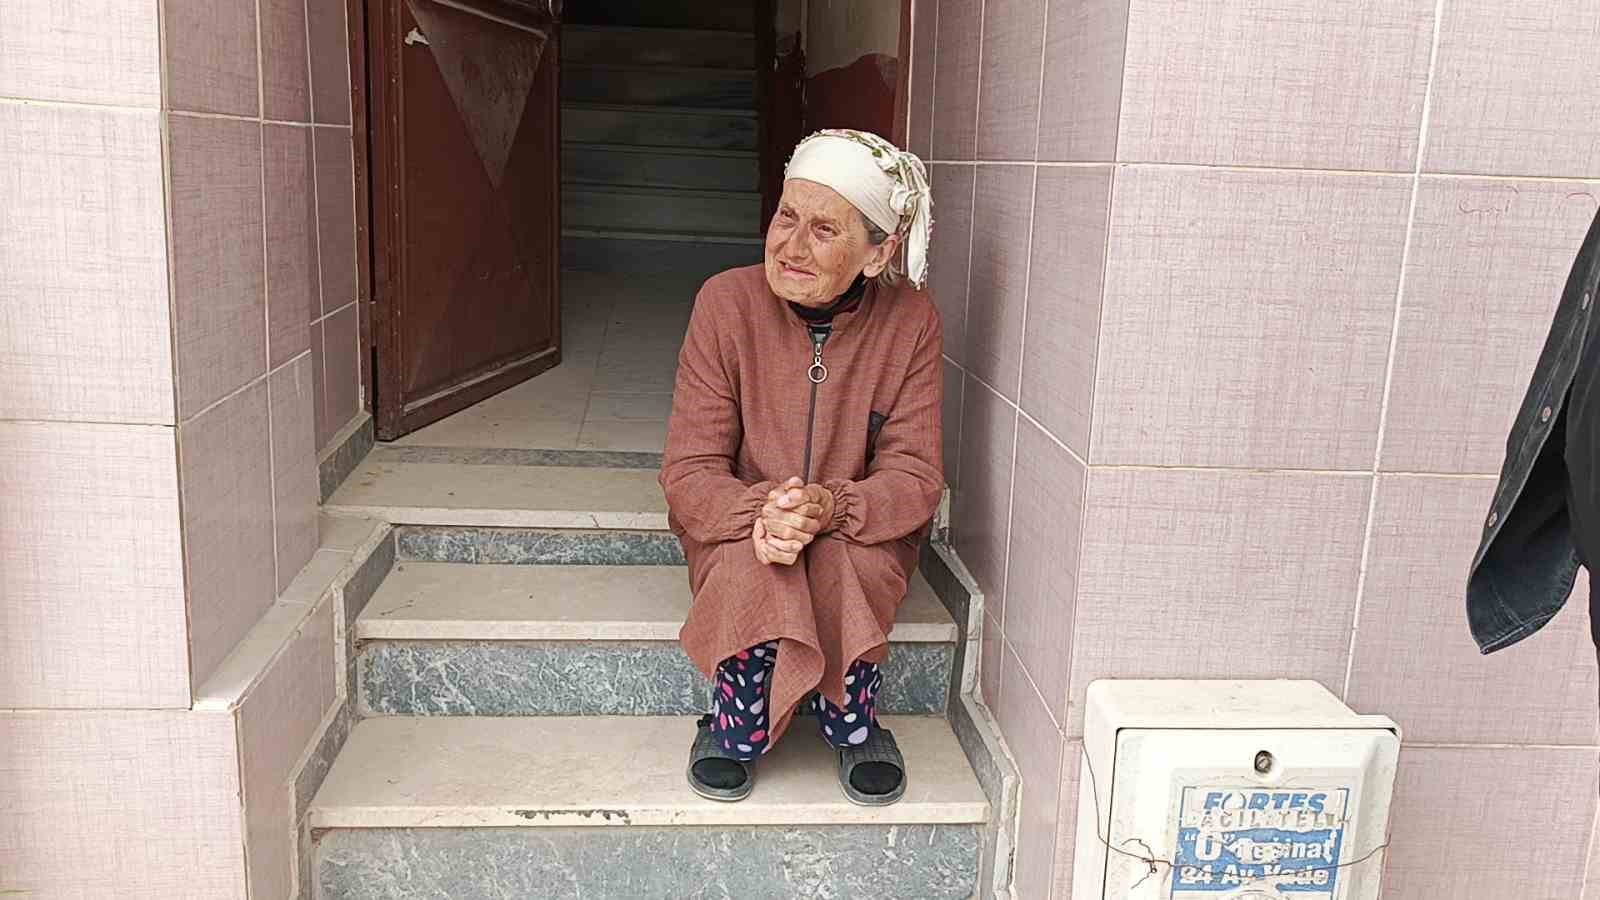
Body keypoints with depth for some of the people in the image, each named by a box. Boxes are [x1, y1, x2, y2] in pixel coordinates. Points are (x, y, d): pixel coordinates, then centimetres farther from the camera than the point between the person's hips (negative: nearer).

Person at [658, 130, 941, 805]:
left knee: (843, 560, -33)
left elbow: (914, 477, -15)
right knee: (753, 562, -33)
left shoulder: (911, 322, -12)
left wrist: (827, 507, -37)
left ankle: (852, 721, -4)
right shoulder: (727, 302, -14)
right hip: (738, 535, 0)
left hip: (863, 541, 1)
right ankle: (735, 730, -6)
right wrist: (760, 512, -37)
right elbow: (689, 471, -14)